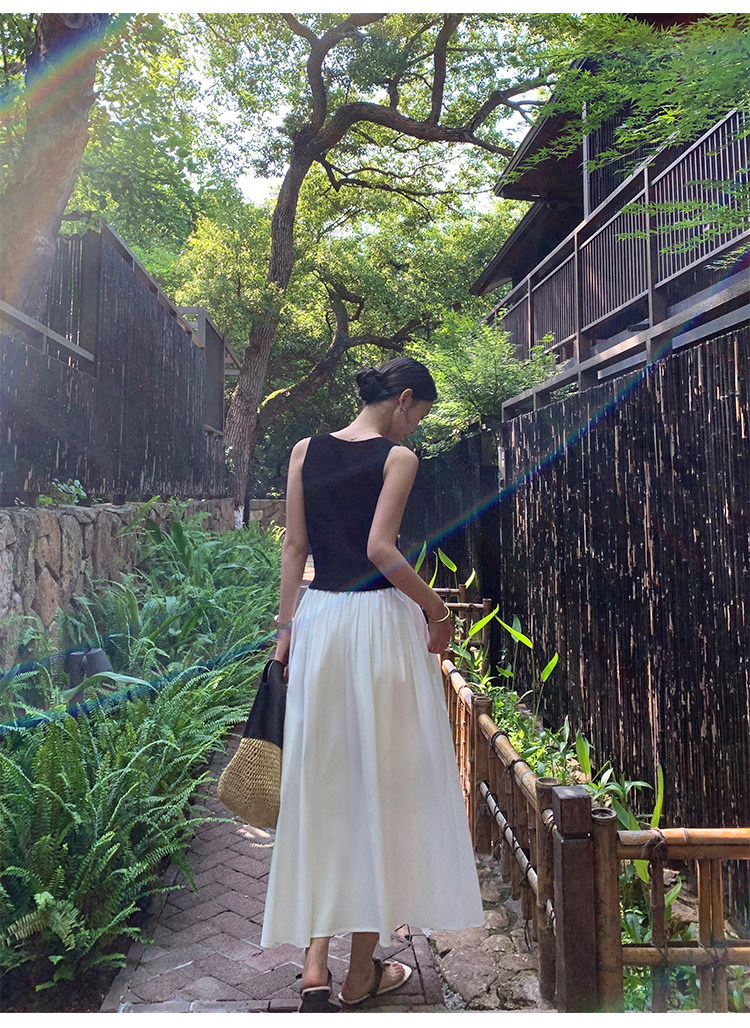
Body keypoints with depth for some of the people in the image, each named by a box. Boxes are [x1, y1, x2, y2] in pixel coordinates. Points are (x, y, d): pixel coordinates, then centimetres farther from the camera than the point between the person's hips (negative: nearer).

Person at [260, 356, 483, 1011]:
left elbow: (294, 547, 6)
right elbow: (381, 549, -18)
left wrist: (286, 629, 8)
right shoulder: (398, 458, -7)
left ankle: (315, 962, 8)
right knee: (381, 784, 7)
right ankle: (364, 973, 18)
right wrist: (436, 608, -8)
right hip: (381, 621, -4)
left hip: (318, 619, 5)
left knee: (320, 787, 12)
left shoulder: (306, 452, 8)